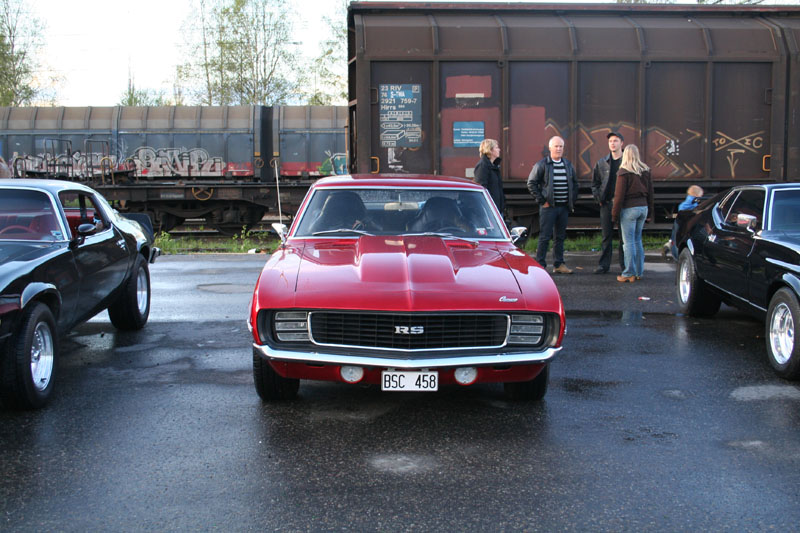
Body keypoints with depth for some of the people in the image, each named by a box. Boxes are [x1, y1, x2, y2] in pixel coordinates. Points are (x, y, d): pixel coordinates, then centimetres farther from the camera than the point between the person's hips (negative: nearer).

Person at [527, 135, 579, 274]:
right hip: (548, 206, -5)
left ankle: (559, 264, 16)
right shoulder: (542, 165, -4)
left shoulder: (568, 165, 12)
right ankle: (540, 264, 0)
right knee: (545, 237, -5)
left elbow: (575, 183, 23)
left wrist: (572, 200, 12)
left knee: (560, 237, 10)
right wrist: (541, 200, -8)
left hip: (564, 207, 5)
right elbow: (531, 183, -4)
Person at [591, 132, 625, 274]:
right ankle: (603, 265, 10)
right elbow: (595, 183, 16)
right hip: (606, 204, 2)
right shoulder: (602, 162, 11)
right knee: (606, 236, 5)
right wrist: (599, 198, 2)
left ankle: (624, 265, 10)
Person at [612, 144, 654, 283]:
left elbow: (619, 195, -12)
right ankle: (638, 272, 18)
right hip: (643, 207, 6)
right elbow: (650, 192, 12)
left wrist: (615, 214, -7)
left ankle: (629, 274, -2)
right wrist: (650, 213, 18)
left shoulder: (624, 172, -10)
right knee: (638, 240, 15)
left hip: (629, 208, -6)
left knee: (629, 242, -2)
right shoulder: (645, 171, 8)